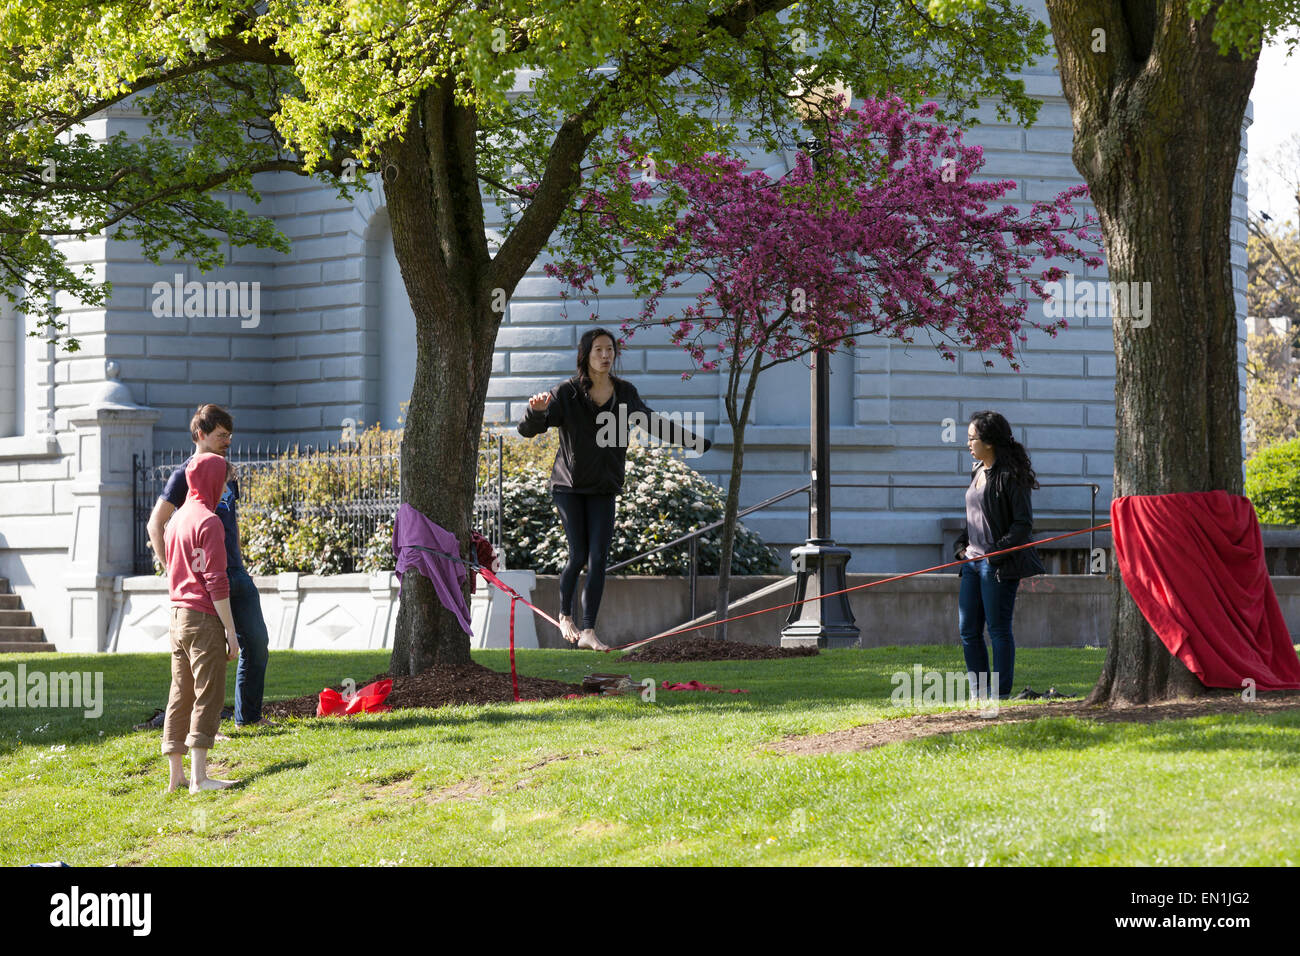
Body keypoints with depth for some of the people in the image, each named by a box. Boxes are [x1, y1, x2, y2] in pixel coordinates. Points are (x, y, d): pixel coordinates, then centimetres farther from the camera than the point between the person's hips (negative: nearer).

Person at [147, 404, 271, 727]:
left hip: (237, 575, 8)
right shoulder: (185, 475, -8)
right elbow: (156, 524, -9)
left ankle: (249, 716, 21)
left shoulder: (228, 474, 14)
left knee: (257, 644, 10)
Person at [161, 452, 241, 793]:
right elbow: (216, 582, -16)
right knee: (207, 696, -5)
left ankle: (176, 776, 13)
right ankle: (199, 778, -8)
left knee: (181, 695, 11)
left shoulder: (176, 519, 14)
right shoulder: (208, 522, -12)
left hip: (177, 615, 8)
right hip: (204, 618, -8)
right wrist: (230, 631, -14)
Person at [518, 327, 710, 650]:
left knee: (598, 558, -7)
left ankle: (588, 632, -3)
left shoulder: (625, 393, 0)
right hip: (569, 487, -3)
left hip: (603, 489, 3)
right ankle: (565, 616, 19)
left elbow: (652, 421, 19)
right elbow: (528, 430, -20)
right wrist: (537, 411, -43)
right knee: (578, 556, -8)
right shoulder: (567, 393, -13)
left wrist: (690, 440, 27)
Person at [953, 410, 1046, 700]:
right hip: (973, 562, 9)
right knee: (968, 630, 9)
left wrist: (994, 553, -17)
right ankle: (979, 692, 17)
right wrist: (963, 544, 9)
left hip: (999, 566, -9)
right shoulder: (978, 472, 14)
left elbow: (1023, 524, -14)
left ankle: (1001, 694, 2)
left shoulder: (1009, 476, -12)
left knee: (998, 630, -3)